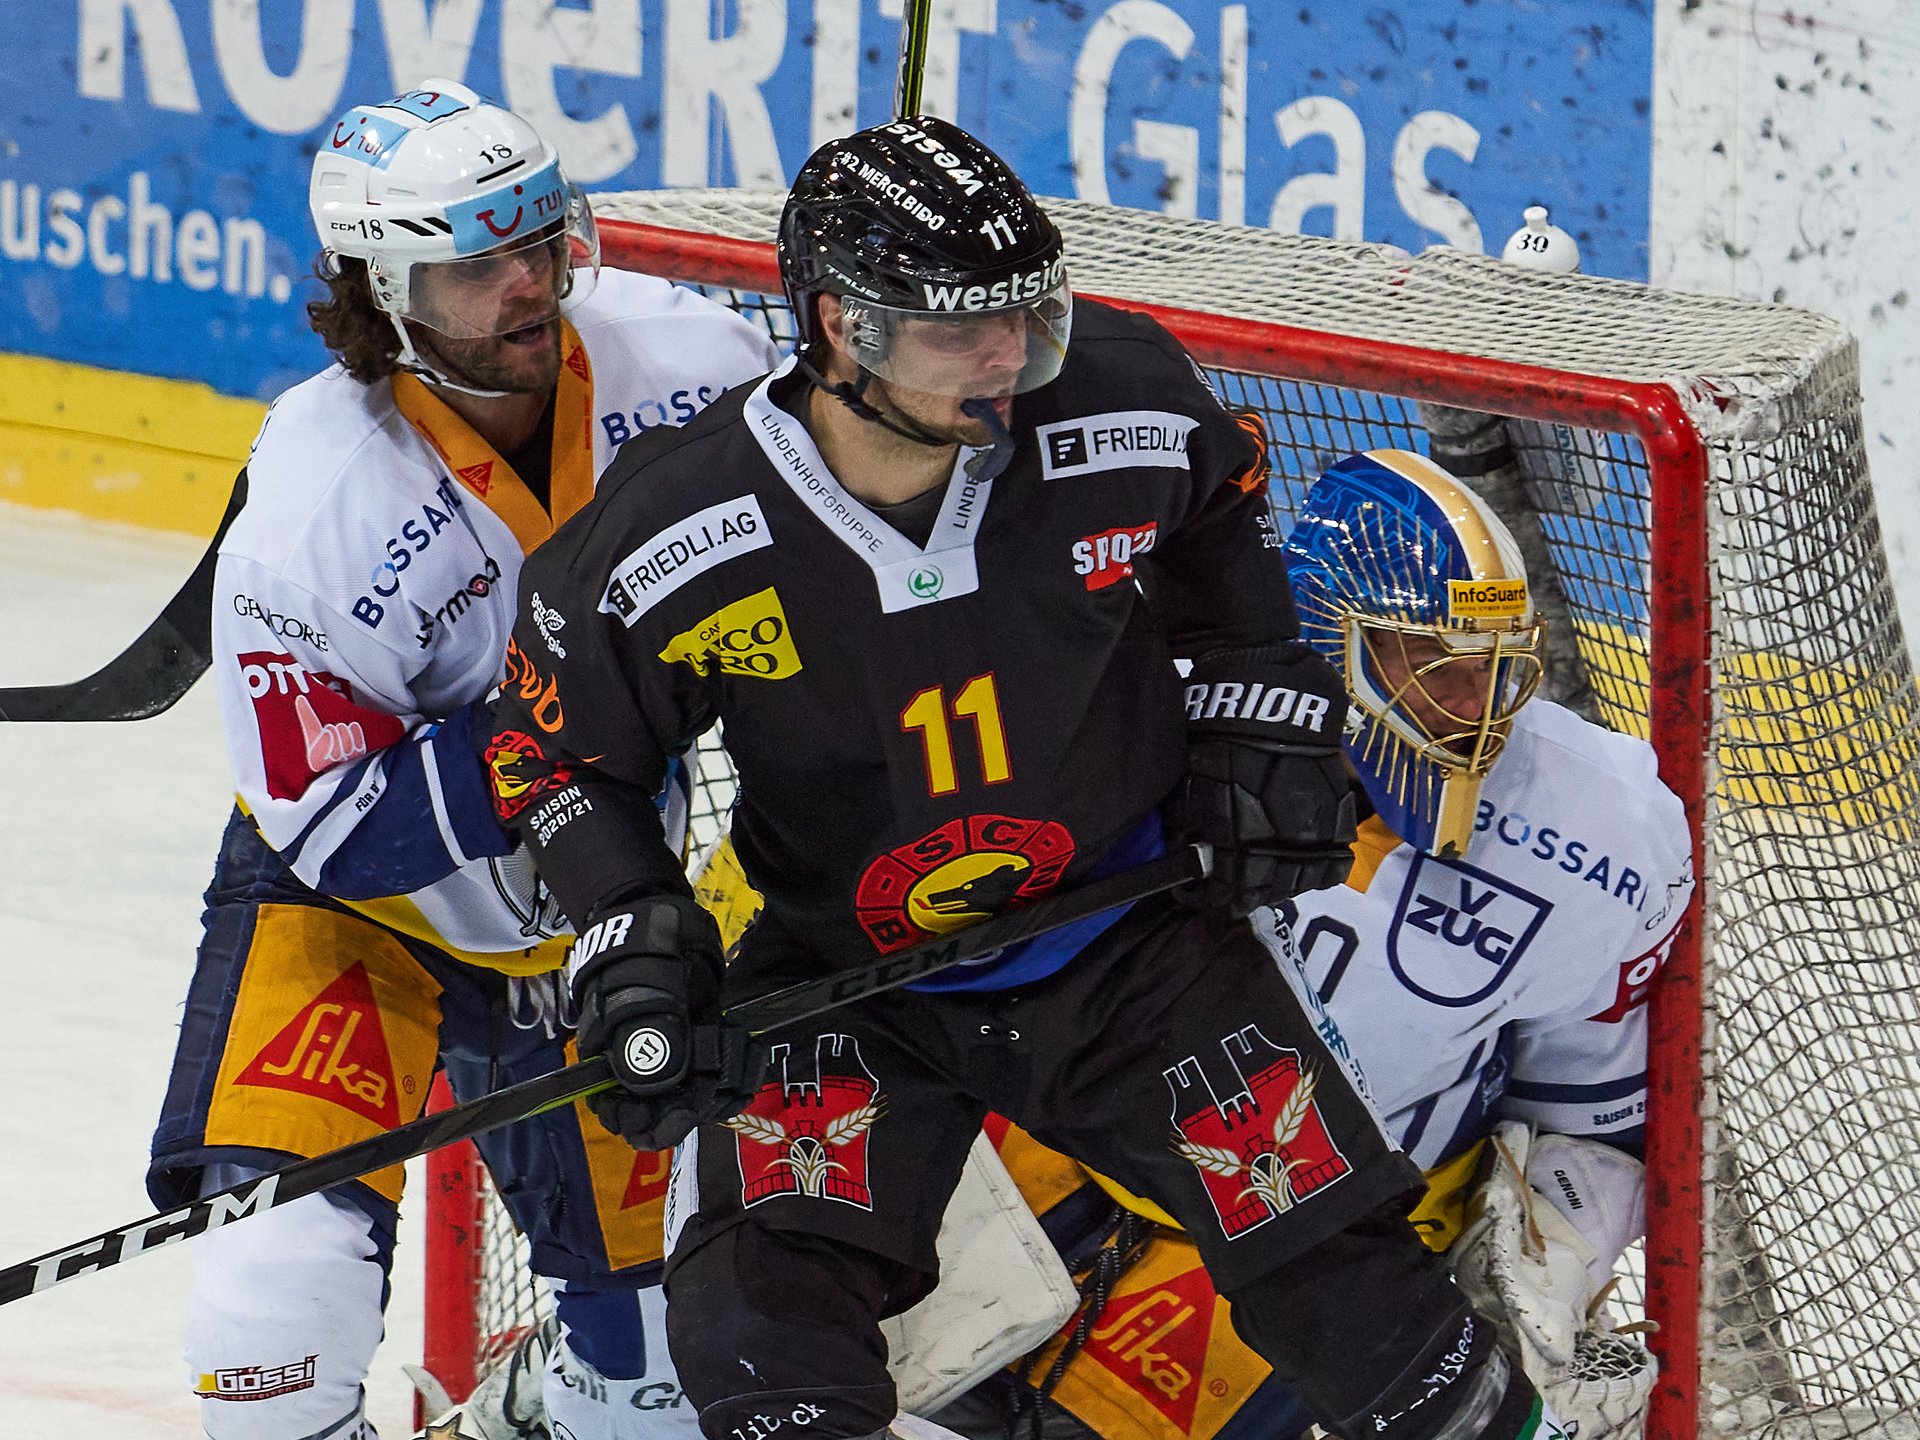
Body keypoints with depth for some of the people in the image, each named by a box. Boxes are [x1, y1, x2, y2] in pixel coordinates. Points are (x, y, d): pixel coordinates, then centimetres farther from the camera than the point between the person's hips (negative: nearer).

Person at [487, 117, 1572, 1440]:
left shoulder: (1123, 413, -18)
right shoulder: (678, 542, -22)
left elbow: (1226, 503, 8)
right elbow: (563, 748, -5)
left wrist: (1260, 715, 6)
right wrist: (636, 943, -15)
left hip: (1128, 949, 1)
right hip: (841, 979, -1)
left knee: (1347, 1277, -1)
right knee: (759, 1331, -21)